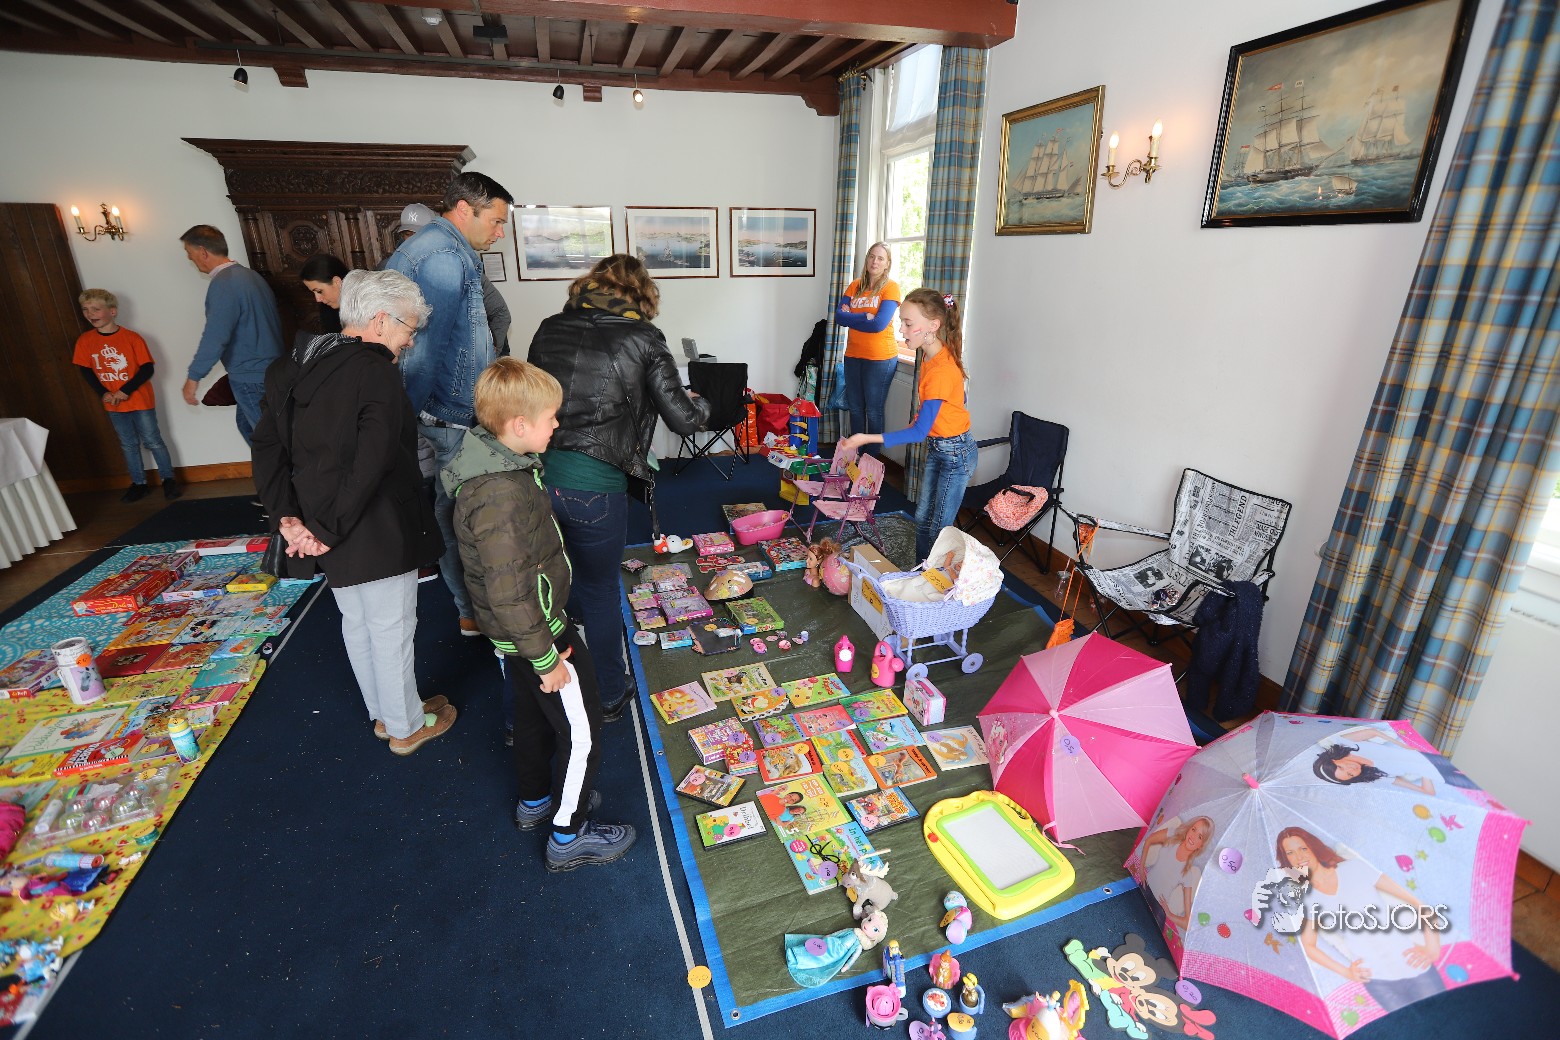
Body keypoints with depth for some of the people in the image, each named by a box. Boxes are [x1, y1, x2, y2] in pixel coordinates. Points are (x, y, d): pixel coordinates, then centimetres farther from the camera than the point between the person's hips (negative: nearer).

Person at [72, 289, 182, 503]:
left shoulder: (131, 338, -11)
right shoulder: (85, 340, 0)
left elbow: (148, 368, -14)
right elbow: (86, 371, 3)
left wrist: (126, 390, -21)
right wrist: (103, 393, -12)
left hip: (140, 400, -4)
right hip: (113, 405, 4)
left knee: (152, 441, 2)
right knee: (128, 445, 12)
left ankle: (168, 479, 14)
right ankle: (138, 483, 20)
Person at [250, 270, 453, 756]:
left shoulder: (296, 367, 6)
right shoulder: (375, 370, -20)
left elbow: (267, 447, 6)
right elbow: (371, 463, -28)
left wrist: (288, 516, 0)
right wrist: (330, 529, -19)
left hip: (328, 530, 8)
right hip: (377, 533, -8)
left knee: (356, 623, 22)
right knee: (391, 629, 8)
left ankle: (382, 714, 41)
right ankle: (407, 726, 28)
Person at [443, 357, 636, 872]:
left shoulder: (495, 459, -1)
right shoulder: (501, 496, -33)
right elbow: (510, 593, -30)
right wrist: (546, 656, -19)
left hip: (517, 632, 10)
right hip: (534, 631, -10)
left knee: (534, 713, 27)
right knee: (580, 732, 7)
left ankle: (536, 800, 49)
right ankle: (568, 836, 26)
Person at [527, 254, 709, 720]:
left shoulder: (550, 328, 9)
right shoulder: (642, 339, -2)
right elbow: (683, 419, -1)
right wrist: (703, 404, 20)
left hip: (537, 472, 5)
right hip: (594, 487, -4)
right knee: (600, 588, 16)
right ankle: (610, 697, 35)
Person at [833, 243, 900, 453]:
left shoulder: (891, 287, -7)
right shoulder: (854, 286, 8)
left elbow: (879, 324, -18)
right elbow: (839, 316, -3)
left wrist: (851, 317, -7)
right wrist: (865, 317, -15)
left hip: (880, 358, -5)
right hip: (853, 356, 5)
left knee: (873, 412, 3)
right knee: (855, 408, 14)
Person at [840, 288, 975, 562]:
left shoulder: (941, 371, -30)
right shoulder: (930, 356, -2)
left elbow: (919, 432, -26)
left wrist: (868, 439, -30)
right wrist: (923, 415, 4)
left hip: (956, 454, -9)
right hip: (936, 447, 9)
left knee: (939, 528, 2)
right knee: (923, 518, 16)